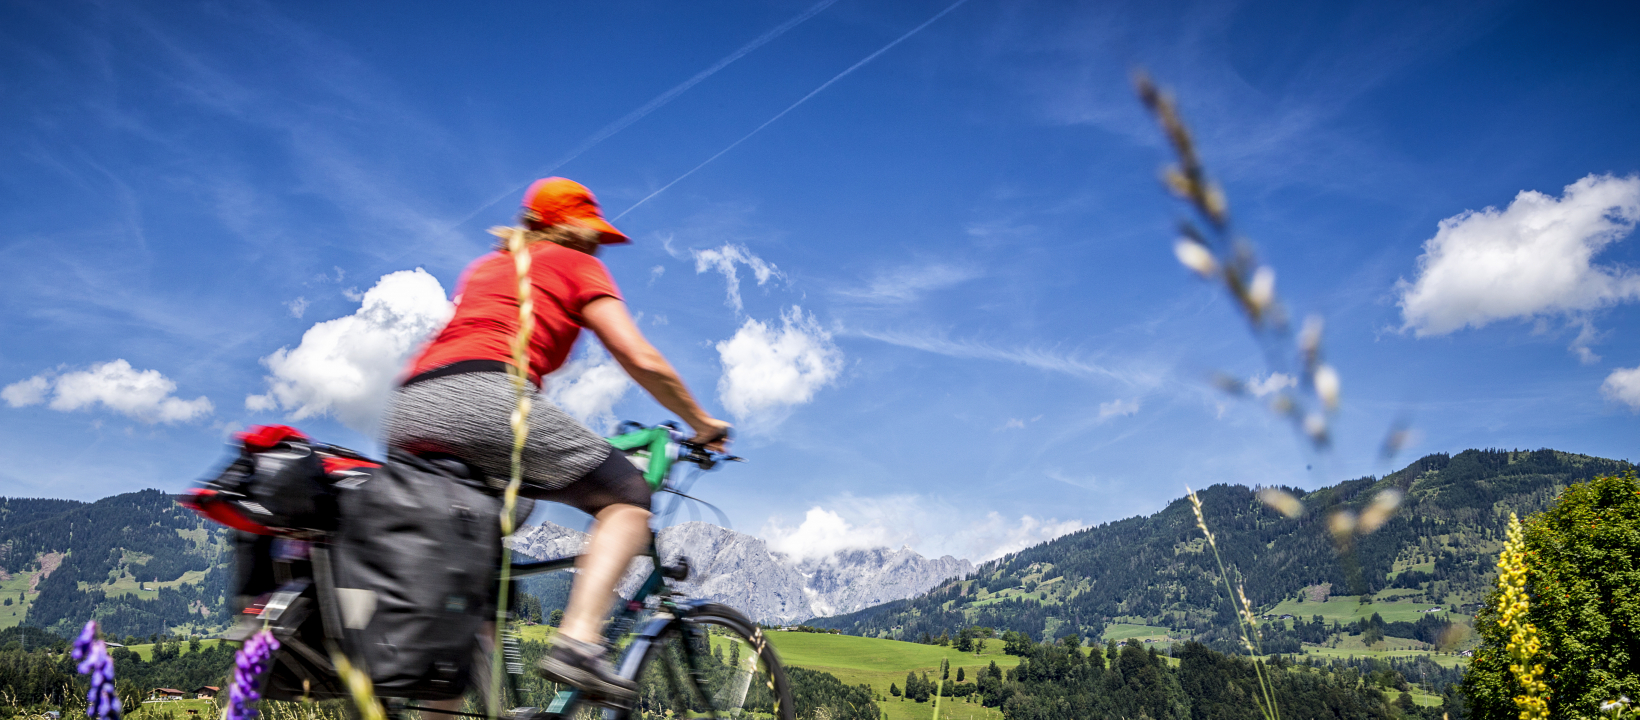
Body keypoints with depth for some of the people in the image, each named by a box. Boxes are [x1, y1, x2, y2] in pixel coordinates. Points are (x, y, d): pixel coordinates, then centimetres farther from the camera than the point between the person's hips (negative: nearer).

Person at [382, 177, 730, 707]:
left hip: (409, 414, 8)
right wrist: (702, 423, 18)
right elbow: (642, 361, 6)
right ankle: (578, 641, -13)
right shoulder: (575, 264, 15)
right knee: (627, 497, 4)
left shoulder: (483, 267, 35)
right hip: (484, 398, -7)